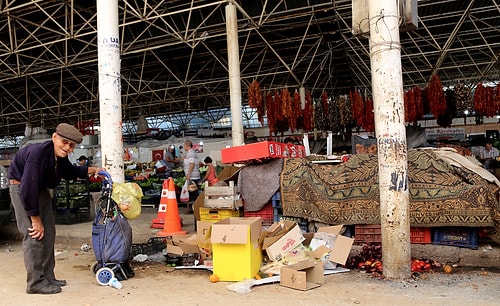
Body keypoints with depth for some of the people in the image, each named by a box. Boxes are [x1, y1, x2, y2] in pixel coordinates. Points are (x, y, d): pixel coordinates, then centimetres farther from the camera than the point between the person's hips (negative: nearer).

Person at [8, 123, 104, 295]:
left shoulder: (61, 156, -7)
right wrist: (36, 219, -26)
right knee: (34, 234, -14)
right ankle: (36, 282, -6)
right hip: (22, 188, -9)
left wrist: (91, 170, 3)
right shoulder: (38, 153, -33)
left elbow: (70, 171, 17)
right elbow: (28, 189, -33)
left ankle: (47, 277, 17)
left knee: (48, 233, 9)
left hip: (41, 189, 9)